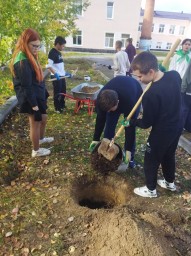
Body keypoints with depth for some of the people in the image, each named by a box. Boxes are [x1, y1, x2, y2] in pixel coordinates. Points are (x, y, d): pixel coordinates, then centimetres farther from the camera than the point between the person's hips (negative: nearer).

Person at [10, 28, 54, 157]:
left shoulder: (29, 57, 9)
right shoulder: (22, 61, -23)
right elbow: (26, 86, -24)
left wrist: (43, 96, 19)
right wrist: (33, 104, -20)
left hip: (38, 97, 10)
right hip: (31, 100, -10)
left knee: (44, 119, 25)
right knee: (35, 124, 5)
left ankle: (41, 138, 50)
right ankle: (36, 151, 24)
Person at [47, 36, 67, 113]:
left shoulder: (59, 52, 13)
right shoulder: (52, 52, -15)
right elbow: (48, 65, -24)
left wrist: (65, 73, 19)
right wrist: (55, 74, -31)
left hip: (62, 76, 9)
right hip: (56, 77, -9)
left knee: (63, 91, 18)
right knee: (57, 93, 2)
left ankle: (62, 105, 35)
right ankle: (57, 108, 14)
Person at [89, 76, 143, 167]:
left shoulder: (129, 101, -46)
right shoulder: (102, 99, -35)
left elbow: (130, 126, -35)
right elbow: (100, 119, -19)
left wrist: (128, 149, -30)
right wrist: (96, 139, -13)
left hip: (135, 94, -3)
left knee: (130, 127, -10)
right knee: (109, 125, -4)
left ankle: (129, 157, 8)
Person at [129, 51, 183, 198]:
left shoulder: (151, 94, -32)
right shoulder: (175, 75, -11)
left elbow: (146, 123, -20)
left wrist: (131, 122, -2)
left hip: (161, 132, -8)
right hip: (177, 127, 8)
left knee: (151, 160, 14)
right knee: (169, 156, 27)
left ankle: (151, 190, 34)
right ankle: (170, 183, 49)